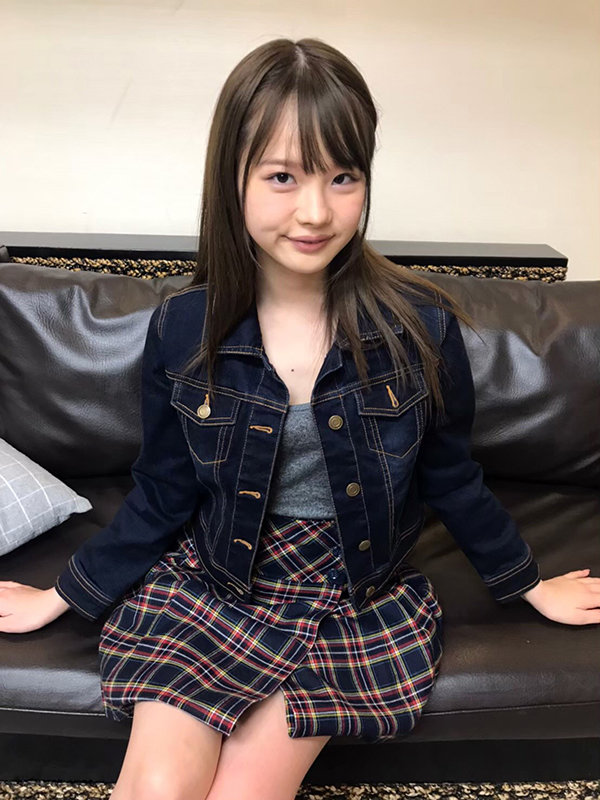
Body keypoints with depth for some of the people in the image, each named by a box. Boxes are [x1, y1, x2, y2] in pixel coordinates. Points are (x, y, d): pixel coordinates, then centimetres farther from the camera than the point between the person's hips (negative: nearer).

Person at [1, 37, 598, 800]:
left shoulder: (421, 327, -13)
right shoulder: (181, 331, -10)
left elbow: (449, 479, 3)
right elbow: (159, 499, 3)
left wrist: (531, 586, 14)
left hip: (359, 607, 0)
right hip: (208, 587, 1)